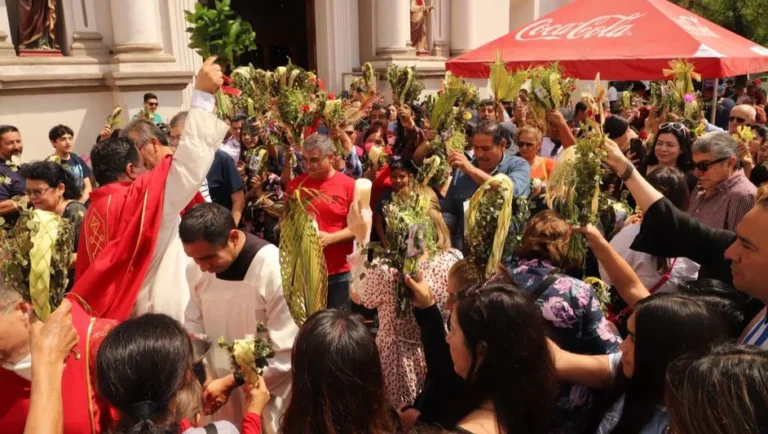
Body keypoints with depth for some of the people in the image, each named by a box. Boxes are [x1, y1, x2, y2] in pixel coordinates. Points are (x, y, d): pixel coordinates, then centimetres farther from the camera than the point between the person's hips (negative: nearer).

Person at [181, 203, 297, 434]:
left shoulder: (276, 270, -27)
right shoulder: (197, 267, -9)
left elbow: (288, 354, -22)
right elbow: (195, 321, 8)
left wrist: (231, 382, -23)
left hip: (264, 394, -5)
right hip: (216, 383, 5)